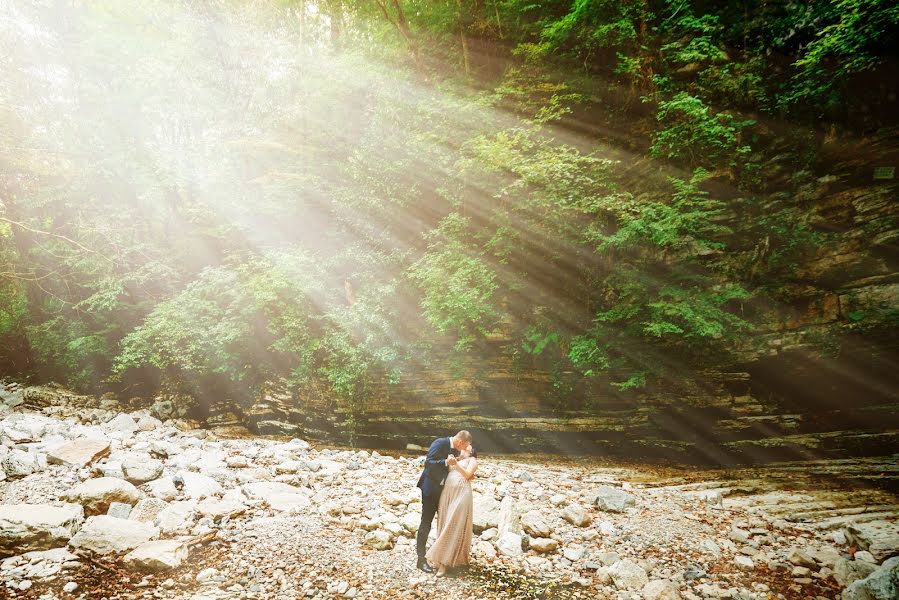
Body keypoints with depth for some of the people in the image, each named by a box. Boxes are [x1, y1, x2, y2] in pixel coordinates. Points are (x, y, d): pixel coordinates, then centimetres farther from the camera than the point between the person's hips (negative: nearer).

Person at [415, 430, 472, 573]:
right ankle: (421, 559, 2)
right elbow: (428, 463, -24)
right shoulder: (440, 443, -18)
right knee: (426, 523, -4)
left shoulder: (455, 449, 6)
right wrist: (445, 462, -37)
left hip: (443, 489, 8)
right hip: (431, 488, -8)